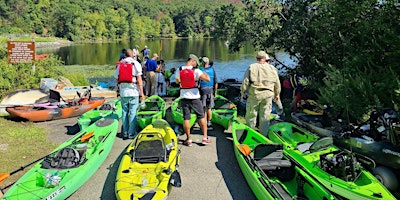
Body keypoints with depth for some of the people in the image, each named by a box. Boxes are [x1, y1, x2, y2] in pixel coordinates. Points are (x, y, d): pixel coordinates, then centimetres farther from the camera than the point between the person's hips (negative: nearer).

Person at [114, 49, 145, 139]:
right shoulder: (136, 63, -1)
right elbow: (139, 79, -7)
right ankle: (131, 133, 3)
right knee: (133, 112, 1)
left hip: (123, 91, 3)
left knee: (124, 111, 11)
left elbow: (117, 78, 9)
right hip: (133, 91, -3)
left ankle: (125, 132, 15)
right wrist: (141, 93, -6)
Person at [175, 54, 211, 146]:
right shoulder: (196, 71, -13)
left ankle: (188, 140, 11)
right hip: (194, 97, -2)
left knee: (186, 118, 7)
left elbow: (177, 81, 16)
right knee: (201, 117, 10)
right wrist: (204, 73, 0)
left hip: (184, 97, 2)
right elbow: (207, 79, -20)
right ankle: (205, 138, 13)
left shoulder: (179, 70, -2)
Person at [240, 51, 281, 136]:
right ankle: (263, 135, 19)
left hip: (254, 95, -2)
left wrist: (243, 93, 7)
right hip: (268, 95, 3)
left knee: (251, 114, 9)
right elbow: (277, 84, 12)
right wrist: (277, 94, 25)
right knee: (265, 115, 11)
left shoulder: (251, 67, -3)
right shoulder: (272, 69, 5)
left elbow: (245, 82, -5)